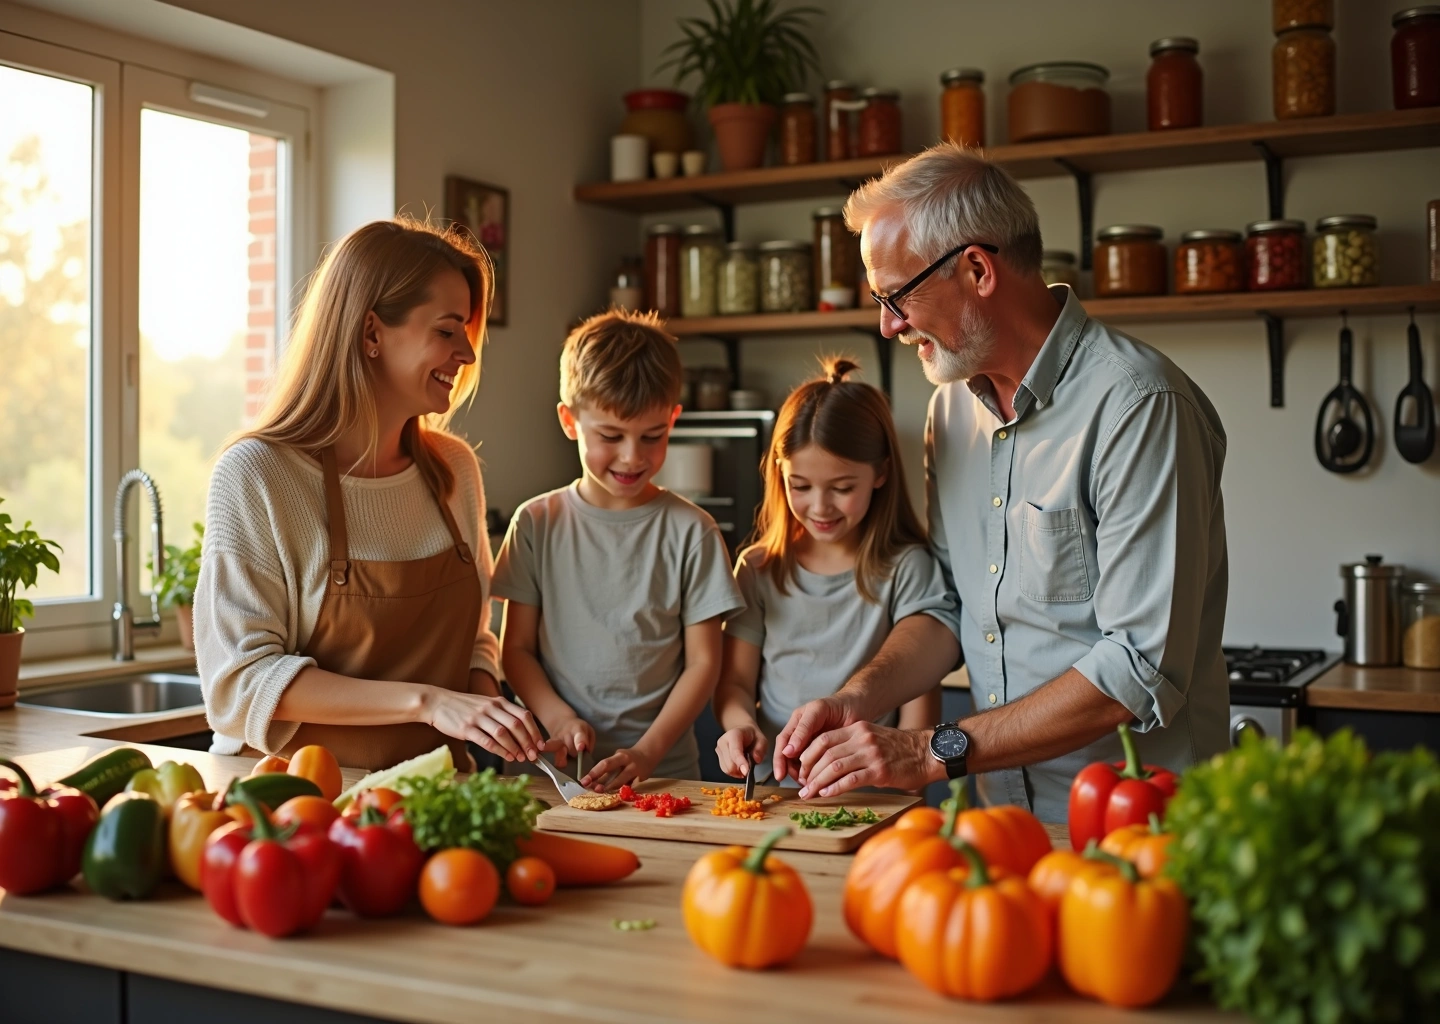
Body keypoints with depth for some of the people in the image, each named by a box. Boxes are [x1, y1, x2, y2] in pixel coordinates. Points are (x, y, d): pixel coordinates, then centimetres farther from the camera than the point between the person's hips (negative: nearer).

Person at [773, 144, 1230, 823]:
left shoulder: (1140, 406, -15)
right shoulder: (953, 405, 11)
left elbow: (1142, 670, -19)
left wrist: (934, 752, -17)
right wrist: (859, 698, -1)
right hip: (1002, 816, 7)